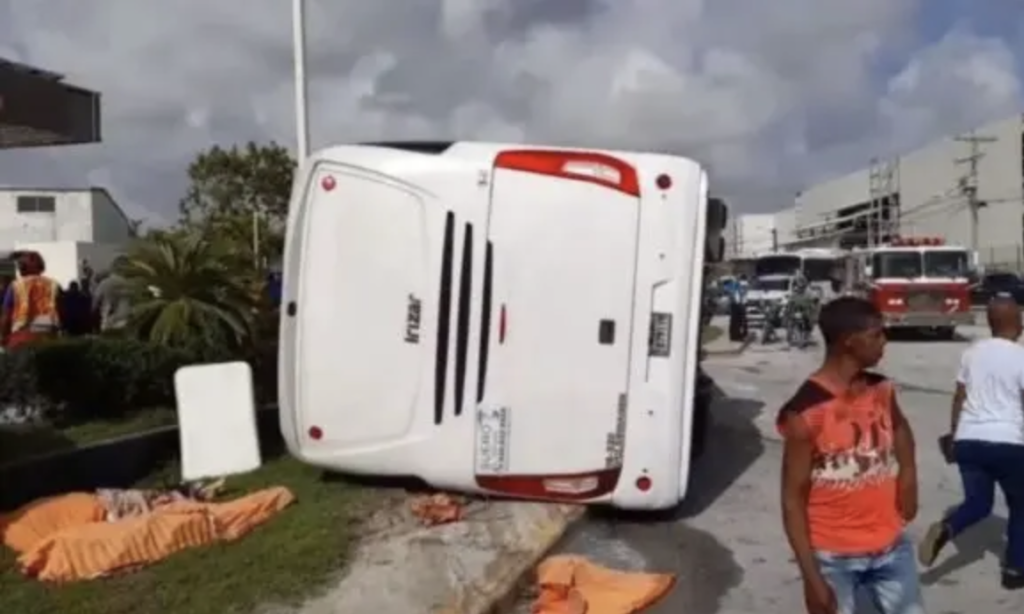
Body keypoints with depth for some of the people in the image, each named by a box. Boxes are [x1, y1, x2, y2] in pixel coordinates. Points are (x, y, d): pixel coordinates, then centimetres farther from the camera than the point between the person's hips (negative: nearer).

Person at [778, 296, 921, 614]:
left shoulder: (882, 391, -2)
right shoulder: (805, 412, -21)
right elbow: (793, 500, -17)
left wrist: (908, 471, 9)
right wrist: (812, 577, -18)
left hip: (890, 547, 6)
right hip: (832, 557, -6)